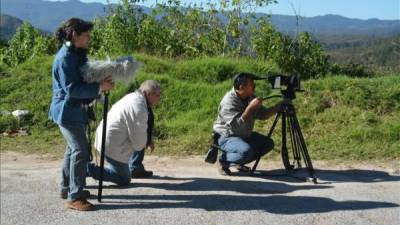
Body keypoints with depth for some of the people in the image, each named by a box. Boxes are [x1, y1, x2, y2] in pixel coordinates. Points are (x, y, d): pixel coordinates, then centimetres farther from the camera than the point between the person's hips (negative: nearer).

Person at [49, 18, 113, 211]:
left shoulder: (77, 54, 10)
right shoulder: (65, 58, -20)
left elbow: (84, 78, 18)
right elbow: (71, 89, -25)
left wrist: (102, 81, -1)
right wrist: (99, 87, -25)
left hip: (75, 110, 11)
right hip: (67, 111, -11)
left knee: (73, 148, 20)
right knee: (81, 151, -11)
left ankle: (67, 188, 34)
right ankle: (75, 198, -5)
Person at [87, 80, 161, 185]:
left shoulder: (134, 97, 8)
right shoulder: (139, 109, -24)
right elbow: (138, 137, -20)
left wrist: (148, 141, 11)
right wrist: (142, 145, 2)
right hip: (112, 146, -10)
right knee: (124, 179, 2)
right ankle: (88, 169, -3)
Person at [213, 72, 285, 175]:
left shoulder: (250, 97, 0)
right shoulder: (229, 101, -25)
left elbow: (264, 114, 5)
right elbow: (237, 125, -35)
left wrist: (279, 106, -8)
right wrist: (250, 107, -36)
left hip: (245, 135, 9)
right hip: (227, 137, -9)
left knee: (268, 143, 2)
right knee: (246, 151, -34)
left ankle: (239, 163, 10)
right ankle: (223, 161, -7)